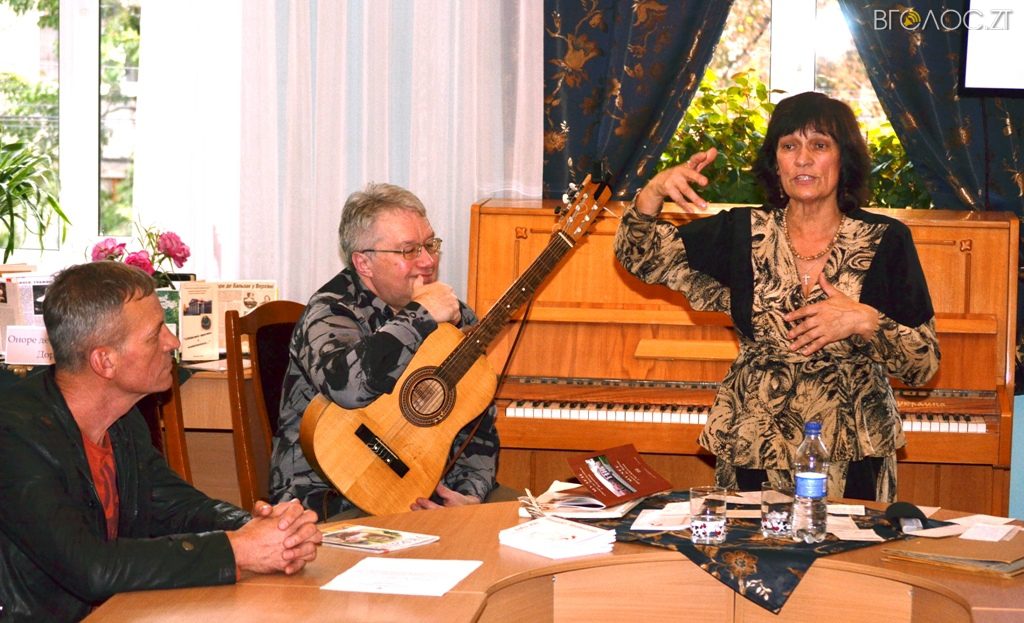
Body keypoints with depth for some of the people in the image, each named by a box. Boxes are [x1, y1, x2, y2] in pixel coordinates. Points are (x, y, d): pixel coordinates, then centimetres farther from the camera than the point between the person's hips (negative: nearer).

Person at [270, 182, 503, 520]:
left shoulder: (455, 317, 9)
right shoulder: (331, 312, -11)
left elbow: (479, 425, 11)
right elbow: (347, 384, -35)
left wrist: (471, 494, -8)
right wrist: (421, 316, -22)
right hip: (334, 501, -7)